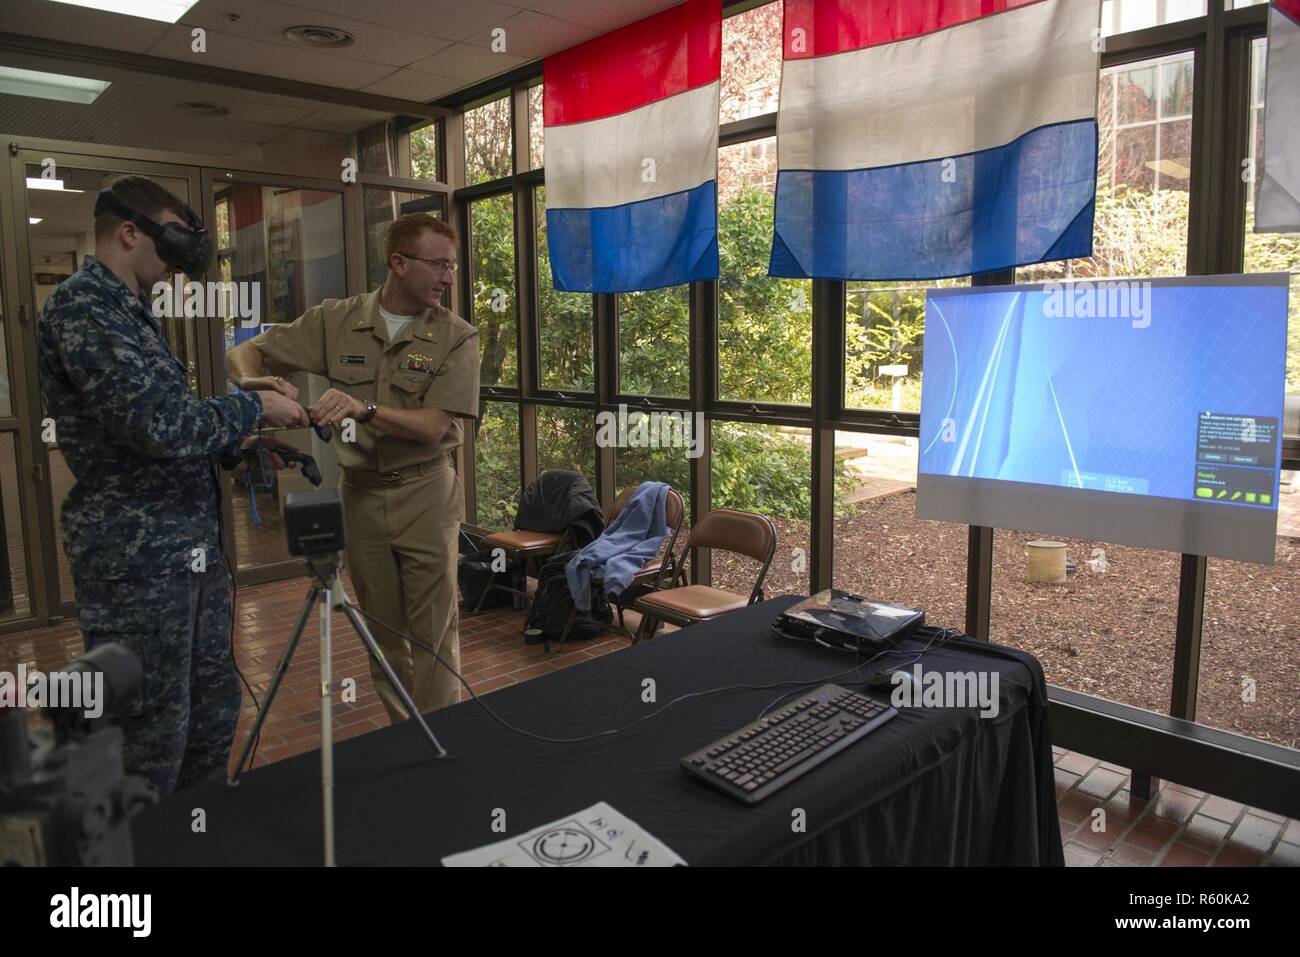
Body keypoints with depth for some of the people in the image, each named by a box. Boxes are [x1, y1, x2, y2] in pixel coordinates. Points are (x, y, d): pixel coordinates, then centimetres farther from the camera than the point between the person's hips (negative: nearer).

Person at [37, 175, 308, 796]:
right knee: (151, 739, 2)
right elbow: (159, 424, -25)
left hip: (190, 546, 10)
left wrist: (241, 446, 10)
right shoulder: (80, 307, -15)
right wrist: (254, 408, -11)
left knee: (212, 709, 18)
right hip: (136, 558, -10)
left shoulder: (133, 309, 16)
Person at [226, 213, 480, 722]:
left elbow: (433, 428, -16)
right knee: (383, 632, 14)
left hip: (425, 495, -3)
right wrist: (259, 383, -18)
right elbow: (242, 355, 5)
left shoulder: (456, 337, -8)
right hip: (360, 494, 3)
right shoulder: (336, 320, 0)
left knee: (433, 634, 0)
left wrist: (364, 408, -31)